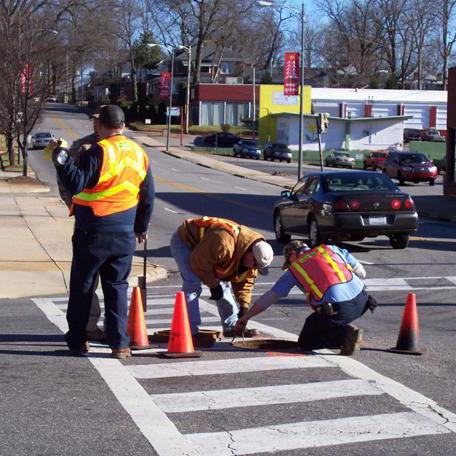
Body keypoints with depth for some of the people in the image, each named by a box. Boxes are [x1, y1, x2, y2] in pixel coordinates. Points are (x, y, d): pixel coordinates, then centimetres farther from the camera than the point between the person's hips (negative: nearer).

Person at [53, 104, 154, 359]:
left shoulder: (98, 152, -14)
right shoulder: (139, 153, 6)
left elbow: (76, 184, -21)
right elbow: (148, 195, 13)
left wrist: (62, 161, -13)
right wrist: (141, 227, 22)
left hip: (93, 232, -5)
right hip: (125, 234, 5)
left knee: (82, 287, 8)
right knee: (117, 286, 10)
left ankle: (78, 341, 15)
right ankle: (120, 344, 5)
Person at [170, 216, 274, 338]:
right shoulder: (224, 243, -41)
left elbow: (246, 280, 0)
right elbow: (199, 262, -33)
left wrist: (244, 305, -10)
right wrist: (213, 285, -21)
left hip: (202, 246, 9)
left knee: (223, 285, 6)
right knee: (193, 285, -22)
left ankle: (232, 327, 15)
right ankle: (190, 331, -20)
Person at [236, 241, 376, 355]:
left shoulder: (294, 270, 16)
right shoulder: (331, 249, 23)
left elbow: (269, 298, 20)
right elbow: (361, 273, 24)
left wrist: (245, 317, 30)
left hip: (338, 309, -5)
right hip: (362, 300, 5)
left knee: (305, 342, 14)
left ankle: (345, 335, -7)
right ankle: (345, 331, 16)